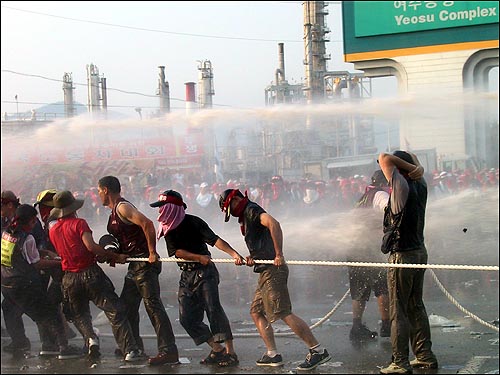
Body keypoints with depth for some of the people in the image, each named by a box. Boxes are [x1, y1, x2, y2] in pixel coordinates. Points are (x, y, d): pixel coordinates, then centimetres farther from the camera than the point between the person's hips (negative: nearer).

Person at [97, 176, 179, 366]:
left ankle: (169, 351, -16)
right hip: (135, 265, 11)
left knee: (153, 304, -14)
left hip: (145, 263, -11)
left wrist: (152, 252, -25)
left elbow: (147, 224, -26)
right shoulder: (115, 211, 19)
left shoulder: (123, 207, -13)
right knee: (126, 306, 16)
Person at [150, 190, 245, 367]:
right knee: (187, 317, -2)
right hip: (186, 276, 6)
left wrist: (234, 254, -33)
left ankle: (230, 352, -15)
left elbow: (214, 239, -19)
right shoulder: (167, 228, 6)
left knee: (213, 309, -17)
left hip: (205, 272, -6)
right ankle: (217, 350, 6)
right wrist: (199, 257, -17)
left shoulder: (193, 222, -10)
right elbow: (176, 251, -3)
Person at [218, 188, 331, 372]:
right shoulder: (245, 216, 24)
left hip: (272, 270, -11)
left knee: (284, 313, -14)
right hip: (266, 272, 11)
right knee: (256, 312, 12)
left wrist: (279, 254, -29)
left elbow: (273, 224, -26)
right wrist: (253, 258, 9)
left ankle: (318, 351, -14)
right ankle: (272, 355, 11)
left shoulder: (252, 210, -7)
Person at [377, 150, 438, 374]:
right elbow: (412, 160, 19)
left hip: (402, 256, -8)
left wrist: (413, 168, -12)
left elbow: (384, 158, -17)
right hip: (420, 252, 8)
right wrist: (418, 168, -3)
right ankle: (425, 356, 21)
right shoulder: (420, 186, 4)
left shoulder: (402, 187, -17)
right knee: (416, 307, 17)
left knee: (399, 311, -3)